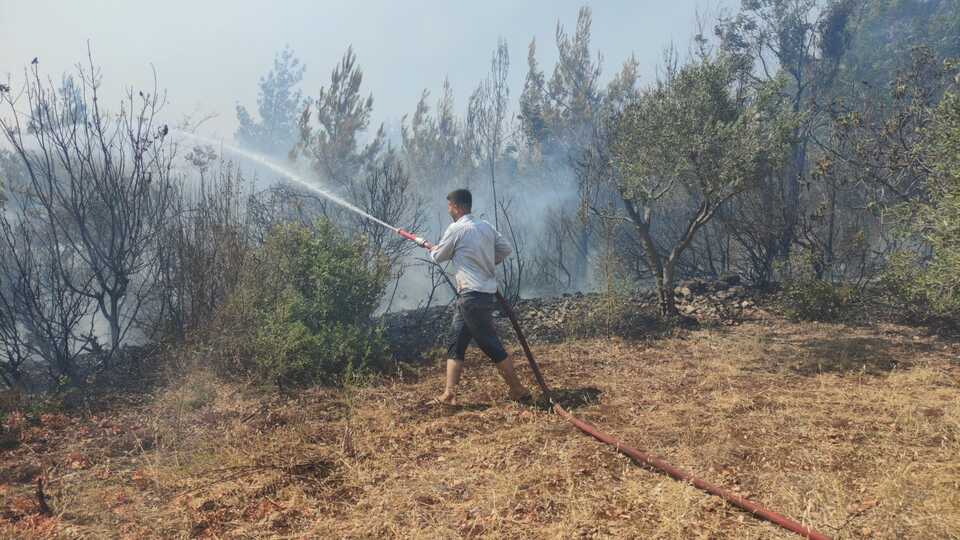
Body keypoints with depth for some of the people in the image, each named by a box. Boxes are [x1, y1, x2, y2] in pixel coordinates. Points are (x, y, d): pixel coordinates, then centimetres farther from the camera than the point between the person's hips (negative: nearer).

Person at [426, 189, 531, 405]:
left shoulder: (456, 229, -11)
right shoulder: (486, 226, 10)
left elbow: (439, 257, 0)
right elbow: (506, 249, 12)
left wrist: (432, 249, 22)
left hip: (472, 296, -9)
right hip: (487, 293, 9)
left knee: (491, 345, -2)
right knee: (455, 343, 11)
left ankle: (518, 390, 7)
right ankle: (449, 394, 11)